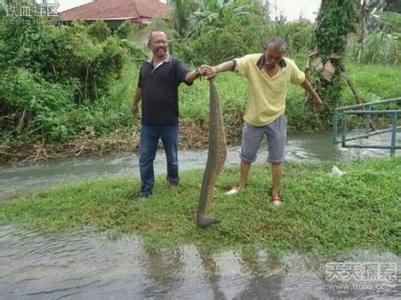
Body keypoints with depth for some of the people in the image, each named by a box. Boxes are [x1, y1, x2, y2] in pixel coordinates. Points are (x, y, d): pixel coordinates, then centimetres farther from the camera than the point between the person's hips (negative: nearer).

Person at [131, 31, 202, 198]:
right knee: (145, 158, 9)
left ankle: (173, 181, 41)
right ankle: (145, 191, 24)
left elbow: (187, 76, -29)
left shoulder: (174, 65, -8)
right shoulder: (145, 66, 6)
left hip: (169, 122, -3)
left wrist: (197, 72, -51)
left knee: (172, 157, 14)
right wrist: (135, 104, 35)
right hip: (148, 123, 3)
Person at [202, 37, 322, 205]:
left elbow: (302, 80, 5)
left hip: (276, 120, 1)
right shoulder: (251, 61, -21)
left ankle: (275, 193, 27)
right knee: (246, 156, 16)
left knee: (276, 159, 10)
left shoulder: (289, 66, -14)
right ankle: (241, 185, 38)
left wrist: (315, 97, 20)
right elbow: (233, 63, -41)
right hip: (254, 119, 0)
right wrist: (216, 69, -63)